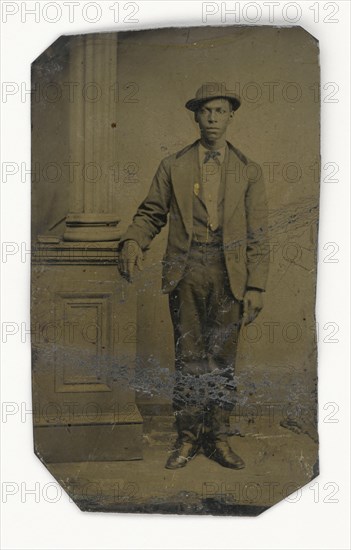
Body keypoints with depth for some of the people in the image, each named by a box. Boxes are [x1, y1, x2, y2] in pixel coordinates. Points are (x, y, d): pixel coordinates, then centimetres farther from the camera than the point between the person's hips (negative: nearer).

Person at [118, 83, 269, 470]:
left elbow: (257, 235, 5)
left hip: (229, 274, 0)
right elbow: (151, 213, 10)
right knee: (188, 358, 4)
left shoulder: (248, 172, 9)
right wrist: (132, 241, -12)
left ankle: (218, 439, 16)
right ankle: (187, 438, 15)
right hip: (185, 274, 0)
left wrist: (255, 287, -2)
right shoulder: (173, 167, 9)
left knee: (222, 358, 5)